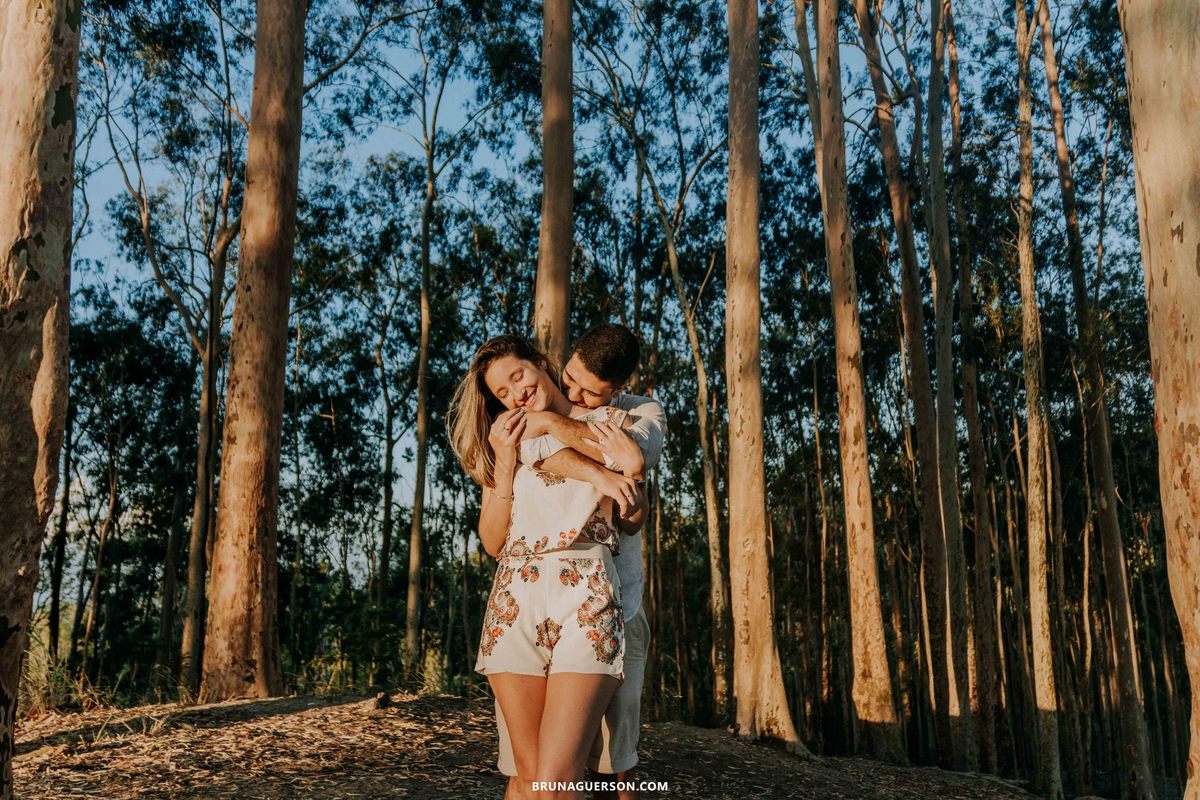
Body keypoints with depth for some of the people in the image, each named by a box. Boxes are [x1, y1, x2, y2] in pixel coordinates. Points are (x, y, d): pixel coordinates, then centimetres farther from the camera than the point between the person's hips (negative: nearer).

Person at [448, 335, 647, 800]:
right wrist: (505, 462, 2)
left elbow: (635, 516, 9)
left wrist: (619, 481, -11)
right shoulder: (505, 441, 19)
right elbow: (492, 542, 11)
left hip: (585, 603, -2)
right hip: (514, 603, 3)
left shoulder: (607, 423, 12)